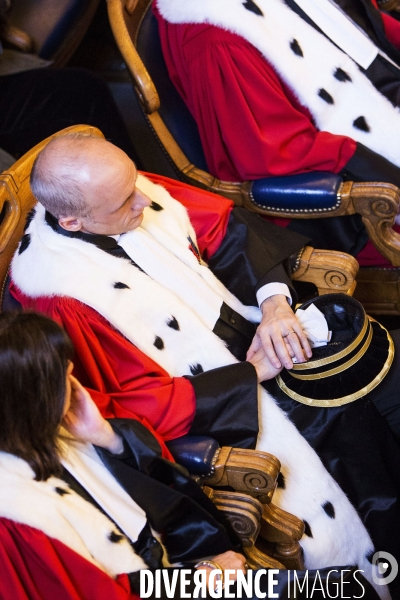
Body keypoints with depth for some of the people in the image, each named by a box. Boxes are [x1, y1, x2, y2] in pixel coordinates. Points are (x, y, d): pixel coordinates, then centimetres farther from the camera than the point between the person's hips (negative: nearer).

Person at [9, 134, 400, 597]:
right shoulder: (55, 293, -26)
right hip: (204, 414, -7)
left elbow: (226, 226, 1)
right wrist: (252, 376, -19)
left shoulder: (125, 187, -9)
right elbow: (141, 405, -20)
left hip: (254, 328, 7)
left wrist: (274, 302, -15)